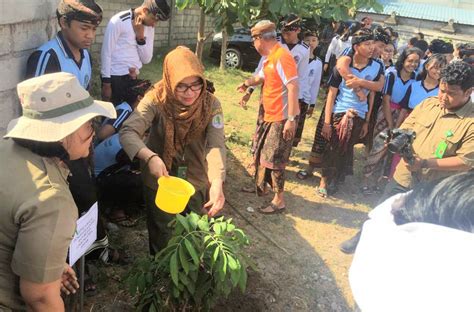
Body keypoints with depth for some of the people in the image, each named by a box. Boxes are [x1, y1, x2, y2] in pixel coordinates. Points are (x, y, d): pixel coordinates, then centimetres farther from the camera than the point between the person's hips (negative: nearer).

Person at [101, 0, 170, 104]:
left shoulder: (149, 27, 5)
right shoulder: (118, 21, -13)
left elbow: (146, 59, 4)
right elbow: (106, 53, -11)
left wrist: (140, 37, -11)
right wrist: (106, 84, -11)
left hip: (133, 77, 5)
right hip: (115, 77, -5)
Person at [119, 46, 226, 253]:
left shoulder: (211, 104, -15)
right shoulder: (156, 100, -19)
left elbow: (216, 145, -27)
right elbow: (127, 132, -30)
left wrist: (217, 183, -44)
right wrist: (150, 157, -49)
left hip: (197, 184, 2)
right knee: (162, 243, 16)